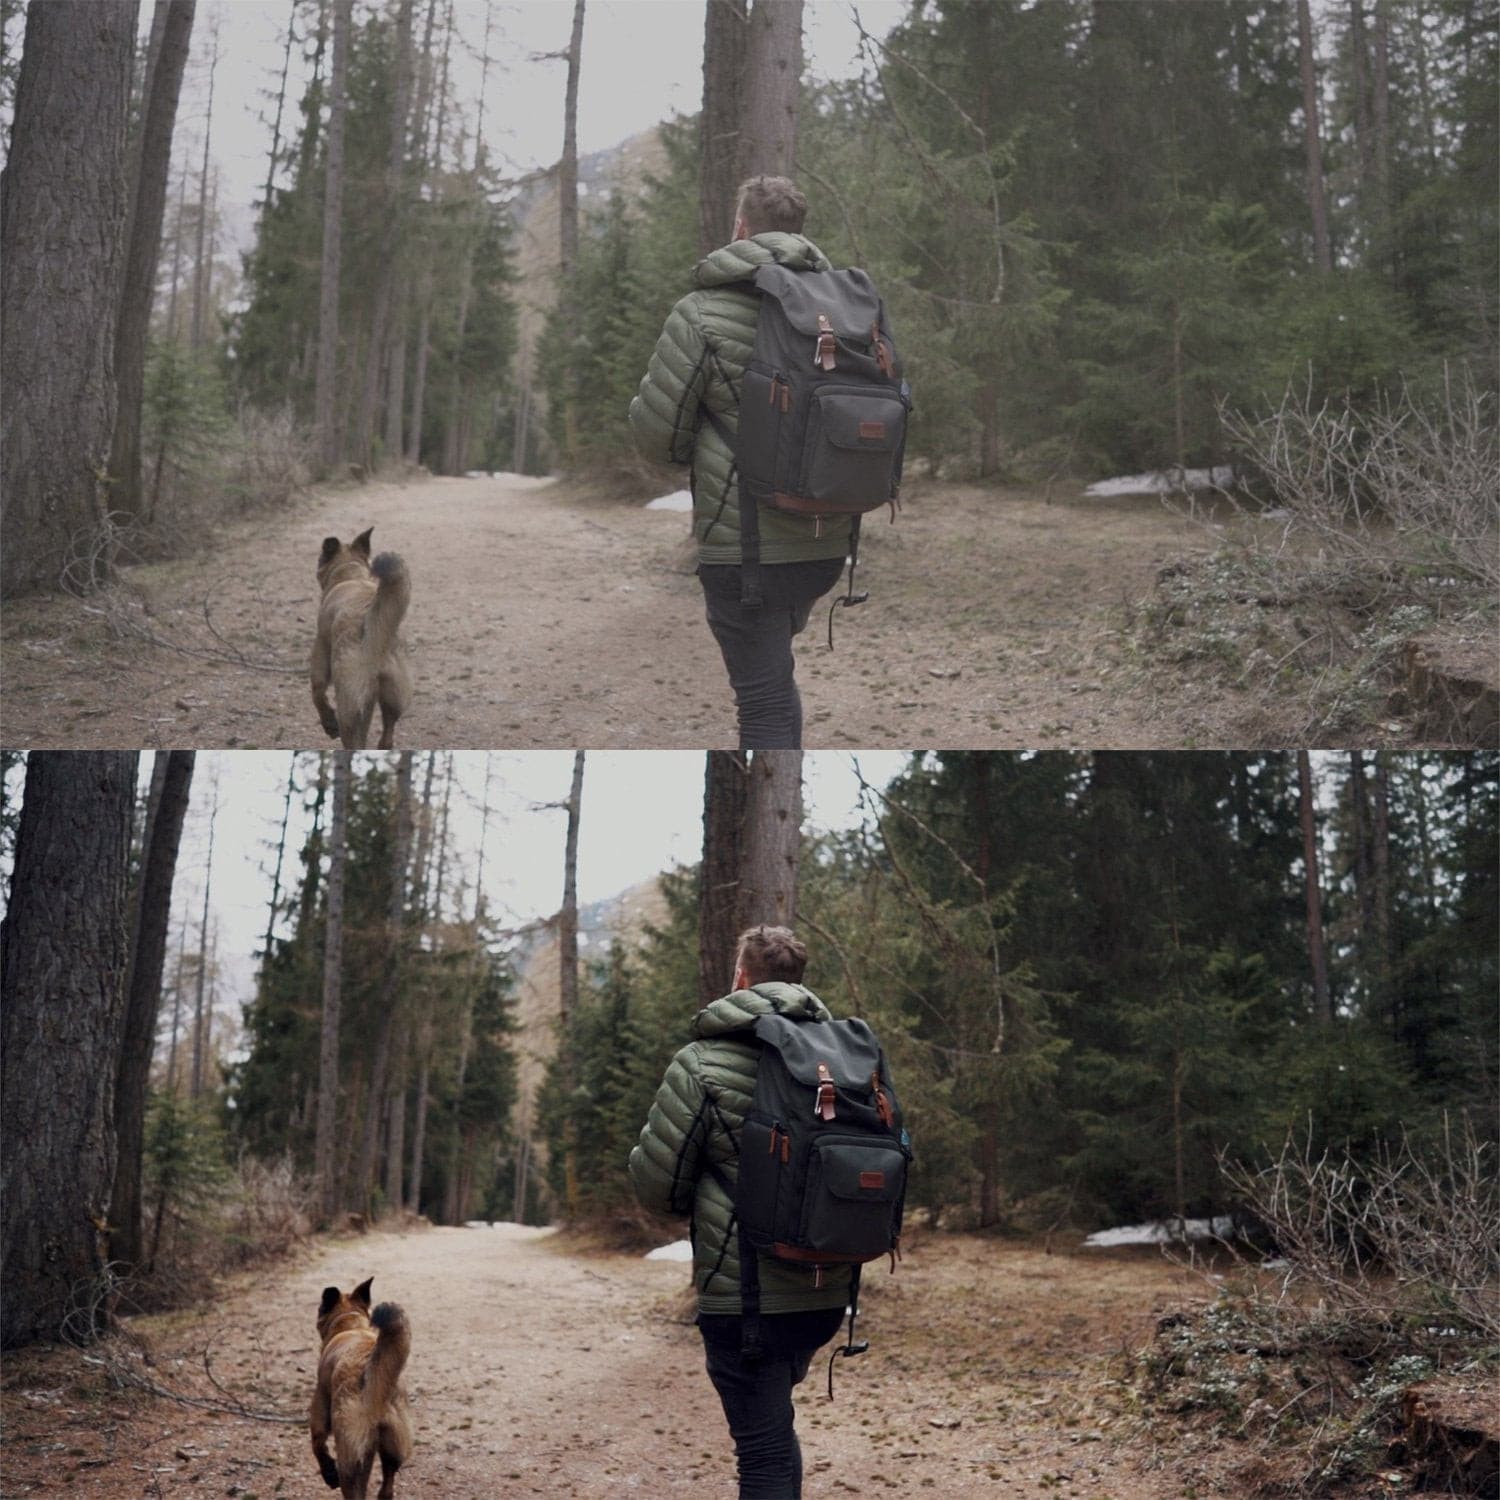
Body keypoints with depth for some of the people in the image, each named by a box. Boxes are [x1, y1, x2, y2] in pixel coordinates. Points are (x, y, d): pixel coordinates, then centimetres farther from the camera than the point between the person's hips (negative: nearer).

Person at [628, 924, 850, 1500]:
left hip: (745, 1294, -5)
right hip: (827, 1290, 6)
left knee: (765, 1449, 0)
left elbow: (654, 1182, -7)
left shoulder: (703, 1064, -10)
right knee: (773, 1425, 28)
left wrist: (700, 1200, 14)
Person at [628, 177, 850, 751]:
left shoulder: (703, 315, -10)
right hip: (828, 541, 6)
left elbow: (655, 433, -6)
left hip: (745, 545, -6)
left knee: (766, 700, -2)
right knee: (774, 671, 28)